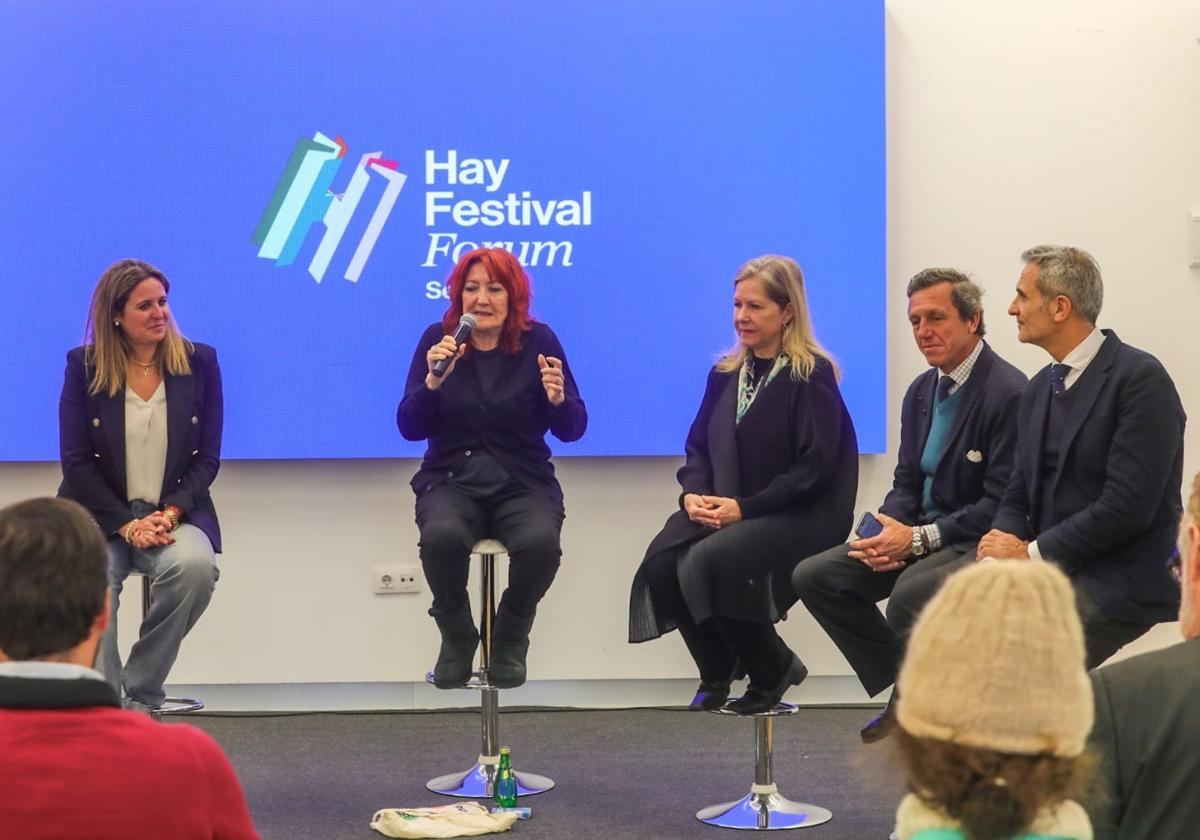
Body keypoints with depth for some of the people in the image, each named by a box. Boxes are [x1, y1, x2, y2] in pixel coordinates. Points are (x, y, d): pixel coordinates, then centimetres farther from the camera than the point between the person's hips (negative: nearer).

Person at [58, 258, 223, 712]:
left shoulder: (199, 362, 5)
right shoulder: (84, 366, 2)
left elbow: (207, 458, 4)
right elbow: (77, 461, -1)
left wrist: (170, 513, -13)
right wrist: (126, 525, -13)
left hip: (176, 513, 1)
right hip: (100, 516, -1)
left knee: (195, 565, -33)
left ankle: (140, 698, -16)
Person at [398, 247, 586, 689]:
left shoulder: (539, 341, 1)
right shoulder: (439, 339, 2)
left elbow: (571, 431, -1)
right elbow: (410, 428, -2)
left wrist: (558, 398, -22)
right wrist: (433, 380, -19)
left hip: (523, 483, 0)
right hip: (452, 481, 0)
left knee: (541, 541, -33)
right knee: (441, 536, -34)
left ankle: (511, 638, -3)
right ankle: (457, 637, -5)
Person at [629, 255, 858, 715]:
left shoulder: (812, 375, -6)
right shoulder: (725, 373, 15)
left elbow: (814, 468, -14)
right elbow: (699, 446, 16)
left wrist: (745, 507, -19)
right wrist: (693, 494, -7)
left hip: (798, 516, -6)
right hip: (723, 511, 6)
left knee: (708, 560, -31)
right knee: (661, 561, -21)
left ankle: (773, 670, -6)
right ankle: (716, 671, 2)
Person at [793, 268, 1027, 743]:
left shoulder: (1009, 393, -16)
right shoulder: (922, 391, 12)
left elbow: (1001, 506, -19)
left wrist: (918, 538, -21)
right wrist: (888, 531, -7)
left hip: (981, 544, -9)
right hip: (922, 535, 9)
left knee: (911, 591, -36)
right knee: (814, 577, -4)